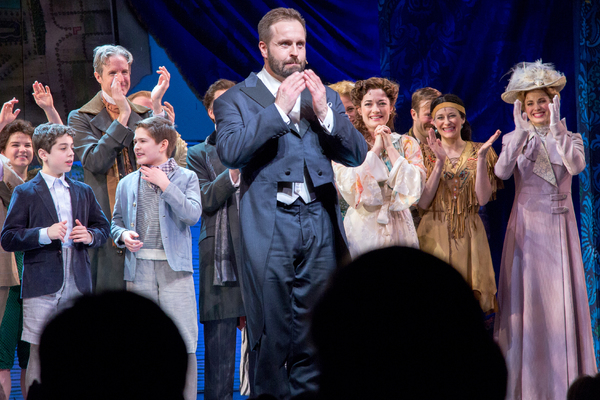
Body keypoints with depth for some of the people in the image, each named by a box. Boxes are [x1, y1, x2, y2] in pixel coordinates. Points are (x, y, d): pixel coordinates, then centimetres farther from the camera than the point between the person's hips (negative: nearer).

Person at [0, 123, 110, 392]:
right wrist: (46, 234, -18)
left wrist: (90, 236, -3)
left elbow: (103, 228, 20)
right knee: (40, 355, -2)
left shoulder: (84, 192, 16)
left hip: (78, 288, 4)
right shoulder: (25, 193, 2)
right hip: (42, 288, -4)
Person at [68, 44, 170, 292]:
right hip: (104, 217, -3)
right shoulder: (81, 118, 6)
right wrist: (123, 116, -13)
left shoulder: (143, 115, 15)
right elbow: (95, 162, -11)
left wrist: (157, 104, -6)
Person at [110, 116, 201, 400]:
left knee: (183, 341, -4)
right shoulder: (127, 183, 13)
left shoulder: (186, 177, 5)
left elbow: (192, 215, -10)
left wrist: (165, 184, -9)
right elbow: (116, 222, 18)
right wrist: (123, 235, -4)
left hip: (175, 268, -2)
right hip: (139, 269, 2)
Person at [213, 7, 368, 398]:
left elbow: (357, 154, 7)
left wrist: (324, 112, -7)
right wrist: (280, 109, -15)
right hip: (268, 229, -3)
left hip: (319, 228, 3)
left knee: (313, 337, 5)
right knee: (271, 336, 1)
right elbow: (230, 152, -14)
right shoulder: (236, 99, 4)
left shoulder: (325, 97, 16)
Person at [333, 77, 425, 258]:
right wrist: (376, 149, -8)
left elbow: (416, 185, -6)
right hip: (362, 228, -1)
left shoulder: (407, 143, 8)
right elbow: (348, 185, -13)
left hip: (399, 228, 2)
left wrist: (390, 148, -5)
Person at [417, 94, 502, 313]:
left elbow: (483, 198, -8)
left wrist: (481, 158, -15)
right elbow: (423, 203, -8)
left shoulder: (478, 151, 5)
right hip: (435, 235, -1)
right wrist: (440, 162, -14)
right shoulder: (426, 153, 4)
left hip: (469, 237, 1)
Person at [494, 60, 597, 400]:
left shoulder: (569, 138, 5)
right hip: (526, 227, 0)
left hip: (559, 228, 0)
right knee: (525, 298, -1)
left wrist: (556, 127, -20)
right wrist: (522, 131, -18)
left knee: (562, 298, -2)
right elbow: (502, 171, -14)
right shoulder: (515, 139, 5)